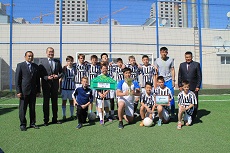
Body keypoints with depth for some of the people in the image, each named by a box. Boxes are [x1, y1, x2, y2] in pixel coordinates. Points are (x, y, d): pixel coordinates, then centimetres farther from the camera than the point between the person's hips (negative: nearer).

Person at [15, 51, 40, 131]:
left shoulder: (36, 66, 10)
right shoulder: (20, 65, -1)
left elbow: (38, 79, 13)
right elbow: (17, 79, -4)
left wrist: (38, 90, 8)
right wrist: (18, 91, -10)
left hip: (33, 91, 4)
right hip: (24, 91, -4)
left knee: (32, 108, 9)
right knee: (22, 108, 2)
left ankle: (32, 123, 19)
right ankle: (22, 124, 13)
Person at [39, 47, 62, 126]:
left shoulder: (57, 61, 10)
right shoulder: (42, 61, 1)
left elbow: (61, 72, 12)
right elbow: (40, 73, -4)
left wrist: (58, 76, -7)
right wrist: (47, 77, -17)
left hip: (55, 84, 3)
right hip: (46, 84, -3)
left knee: (55, 102, 10)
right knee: (46, 102, 5)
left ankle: (55, 119, 21)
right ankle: (46, 120, 14)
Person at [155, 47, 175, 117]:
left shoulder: (171, 60, 3)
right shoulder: (157, 60, 4)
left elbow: (172, 70, 6)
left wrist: (173, 80, -1)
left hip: (169, 80, 0)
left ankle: (172, 112, 8)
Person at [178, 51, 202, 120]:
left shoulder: (196, 64, 3)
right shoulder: (182, 65, 11)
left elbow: (199, 76, 1)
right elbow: (179, 76, 11)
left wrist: (198, 86, -6)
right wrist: (180, 86, 3)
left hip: (194, 88, -2)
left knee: (194, 103, 3)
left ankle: (193, 116, 13)